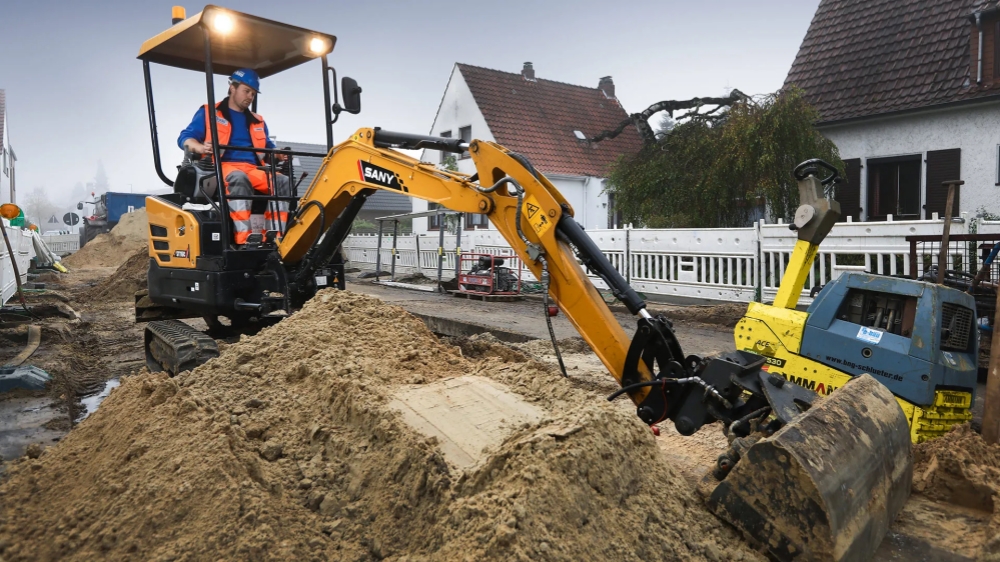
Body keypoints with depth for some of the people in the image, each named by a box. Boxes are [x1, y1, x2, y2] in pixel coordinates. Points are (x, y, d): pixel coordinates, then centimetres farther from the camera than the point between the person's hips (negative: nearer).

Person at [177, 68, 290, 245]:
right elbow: (185, 137, 5)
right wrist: (200, 148, -20)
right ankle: (244, 240, -47)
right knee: (238, 178, -40)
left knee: (282, 182, -25)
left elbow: (268, 148, 29)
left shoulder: (257, 121, 27)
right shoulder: (208, 113, 12)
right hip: (222, 167, -4)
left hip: (254, 169, 5)